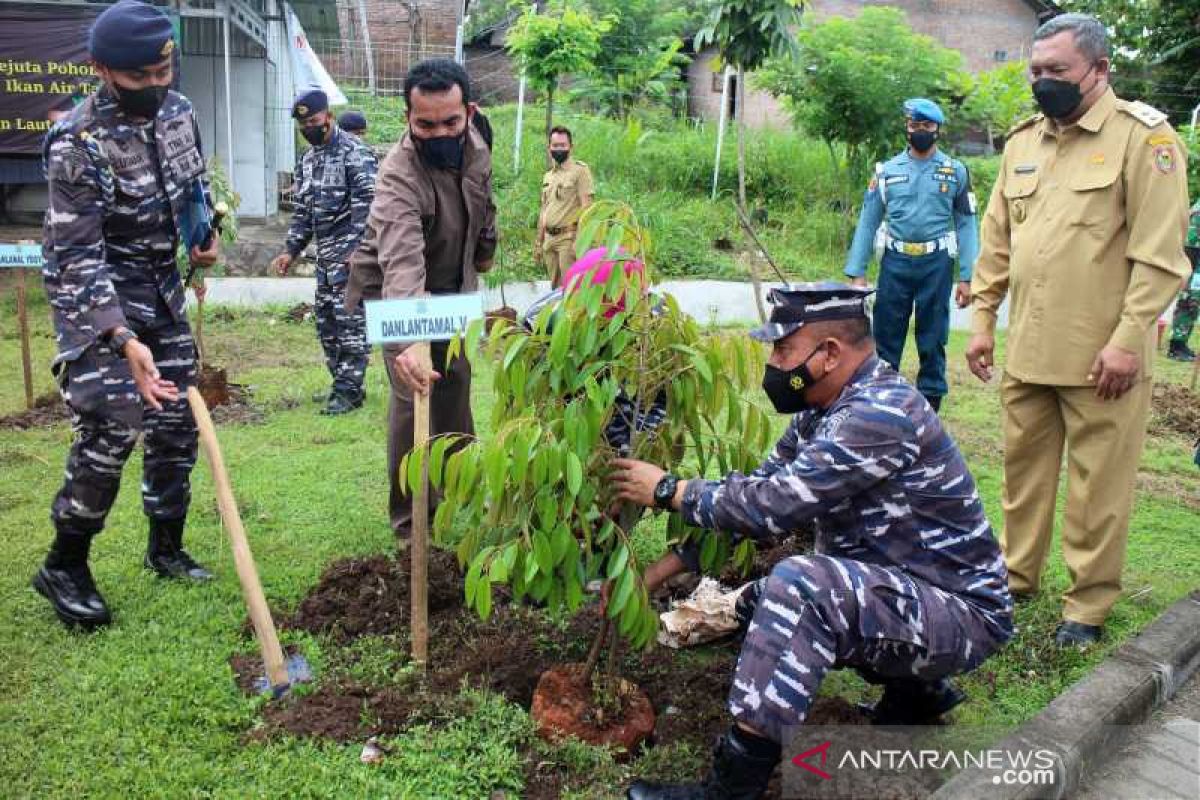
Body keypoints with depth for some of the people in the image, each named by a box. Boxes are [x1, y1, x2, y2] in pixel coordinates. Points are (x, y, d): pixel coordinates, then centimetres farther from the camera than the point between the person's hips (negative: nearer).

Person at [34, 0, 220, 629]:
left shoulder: (177, 110, -1)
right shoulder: (76, 143, -21)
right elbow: (76, 257, -25)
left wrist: (206, 234, 2)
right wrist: (123, 340, -35)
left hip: (162, 286, 7)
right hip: (96, 294, -7)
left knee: (176, 420, 9)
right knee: (112, 426, -14)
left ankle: (166, 548, 25)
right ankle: (64, 566, 5)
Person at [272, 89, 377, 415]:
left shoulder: (355, 153, -9)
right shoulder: (307, 160, 17)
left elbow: (367, 205, -17)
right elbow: (302, 211, 22)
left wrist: (360, 250, -25)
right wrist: (291, 251, 15)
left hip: (351, 252, -9)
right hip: (325, 253, 9)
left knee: (349, 318, -8)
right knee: (325, 318, 11)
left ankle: (348, 390, -3)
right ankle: (343, 384, 20)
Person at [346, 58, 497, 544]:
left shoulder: (474, 145, -16)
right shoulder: (400, 174, -38)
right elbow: (402, 264, -54)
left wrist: (485, 250, 19)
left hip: (453, 289, 6)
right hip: (397, 294, -6)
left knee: (455, 383, 15)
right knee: (412, 395, -13)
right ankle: (407, 519, 1)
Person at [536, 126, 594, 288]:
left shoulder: (580, 170, -4)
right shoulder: (547, 176, 18)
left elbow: (586, 207, -11)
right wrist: (538, 243, 19)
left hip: (568, 238, -7)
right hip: (549, 238, 7)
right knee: (555, 287, 11)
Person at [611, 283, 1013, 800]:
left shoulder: (882, 413, -25)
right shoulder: (822, 412, 4)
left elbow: (774, 505, -30)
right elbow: (753, 493, 6)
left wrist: (668, 491, -16)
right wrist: (655, 575, 2)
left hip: (960, 613, -9)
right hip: (894, 593, 10)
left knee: (797, 585, -30)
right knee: (756, 601, 12)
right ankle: (915, 688, 18)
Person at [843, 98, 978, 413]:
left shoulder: (956, 172, 4)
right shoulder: (886, 171, 6)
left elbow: (966, 225, 2)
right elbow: (867, 223, 5)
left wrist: (966, 277, -5)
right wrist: (856, 274, -1)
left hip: (936, 263, 0)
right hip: (895, 262, 1)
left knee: (932, 339, 7)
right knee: (885, 335, 4)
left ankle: (930, 404, 16)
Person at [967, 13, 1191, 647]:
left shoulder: (1143, 136, -6)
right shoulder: (1023, 139, 12)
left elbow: (1159, 254, -11)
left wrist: (1128, 339, -16)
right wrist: (983, 320, 11)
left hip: (1101, 356, -5)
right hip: (1027, 351, 6)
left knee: (1097, 486, 3)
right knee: (1023, 469, 15)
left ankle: (1089, 604, 17)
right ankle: (1015, 575, 30)